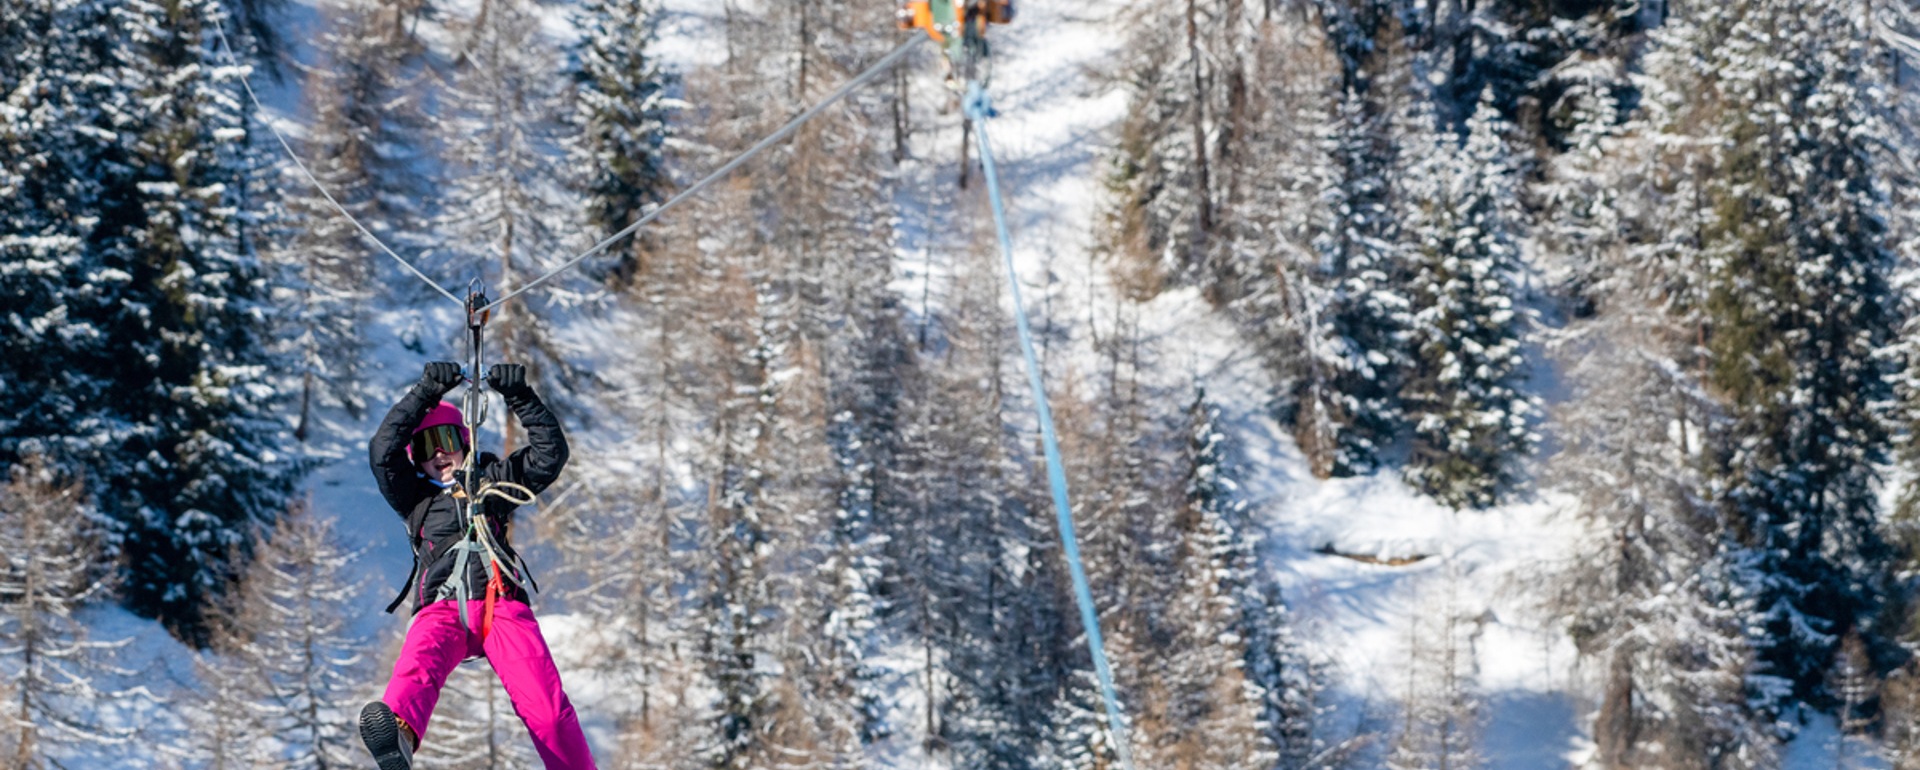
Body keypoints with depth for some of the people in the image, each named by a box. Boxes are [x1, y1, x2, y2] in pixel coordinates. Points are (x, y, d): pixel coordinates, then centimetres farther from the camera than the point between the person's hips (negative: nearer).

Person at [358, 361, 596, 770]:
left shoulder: (493, 480, 27)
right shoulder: (415, 497, 26)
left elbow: (550, 452, 17)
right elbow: (383, 452, 10)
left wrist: (520, 398, 3)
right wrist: (425, 394, -1)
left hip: (503, 605, 1)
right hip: (441, 611, -1)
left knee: (547, 709, -21)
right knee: (418, 666, -37)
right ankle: (396, 729, -67)